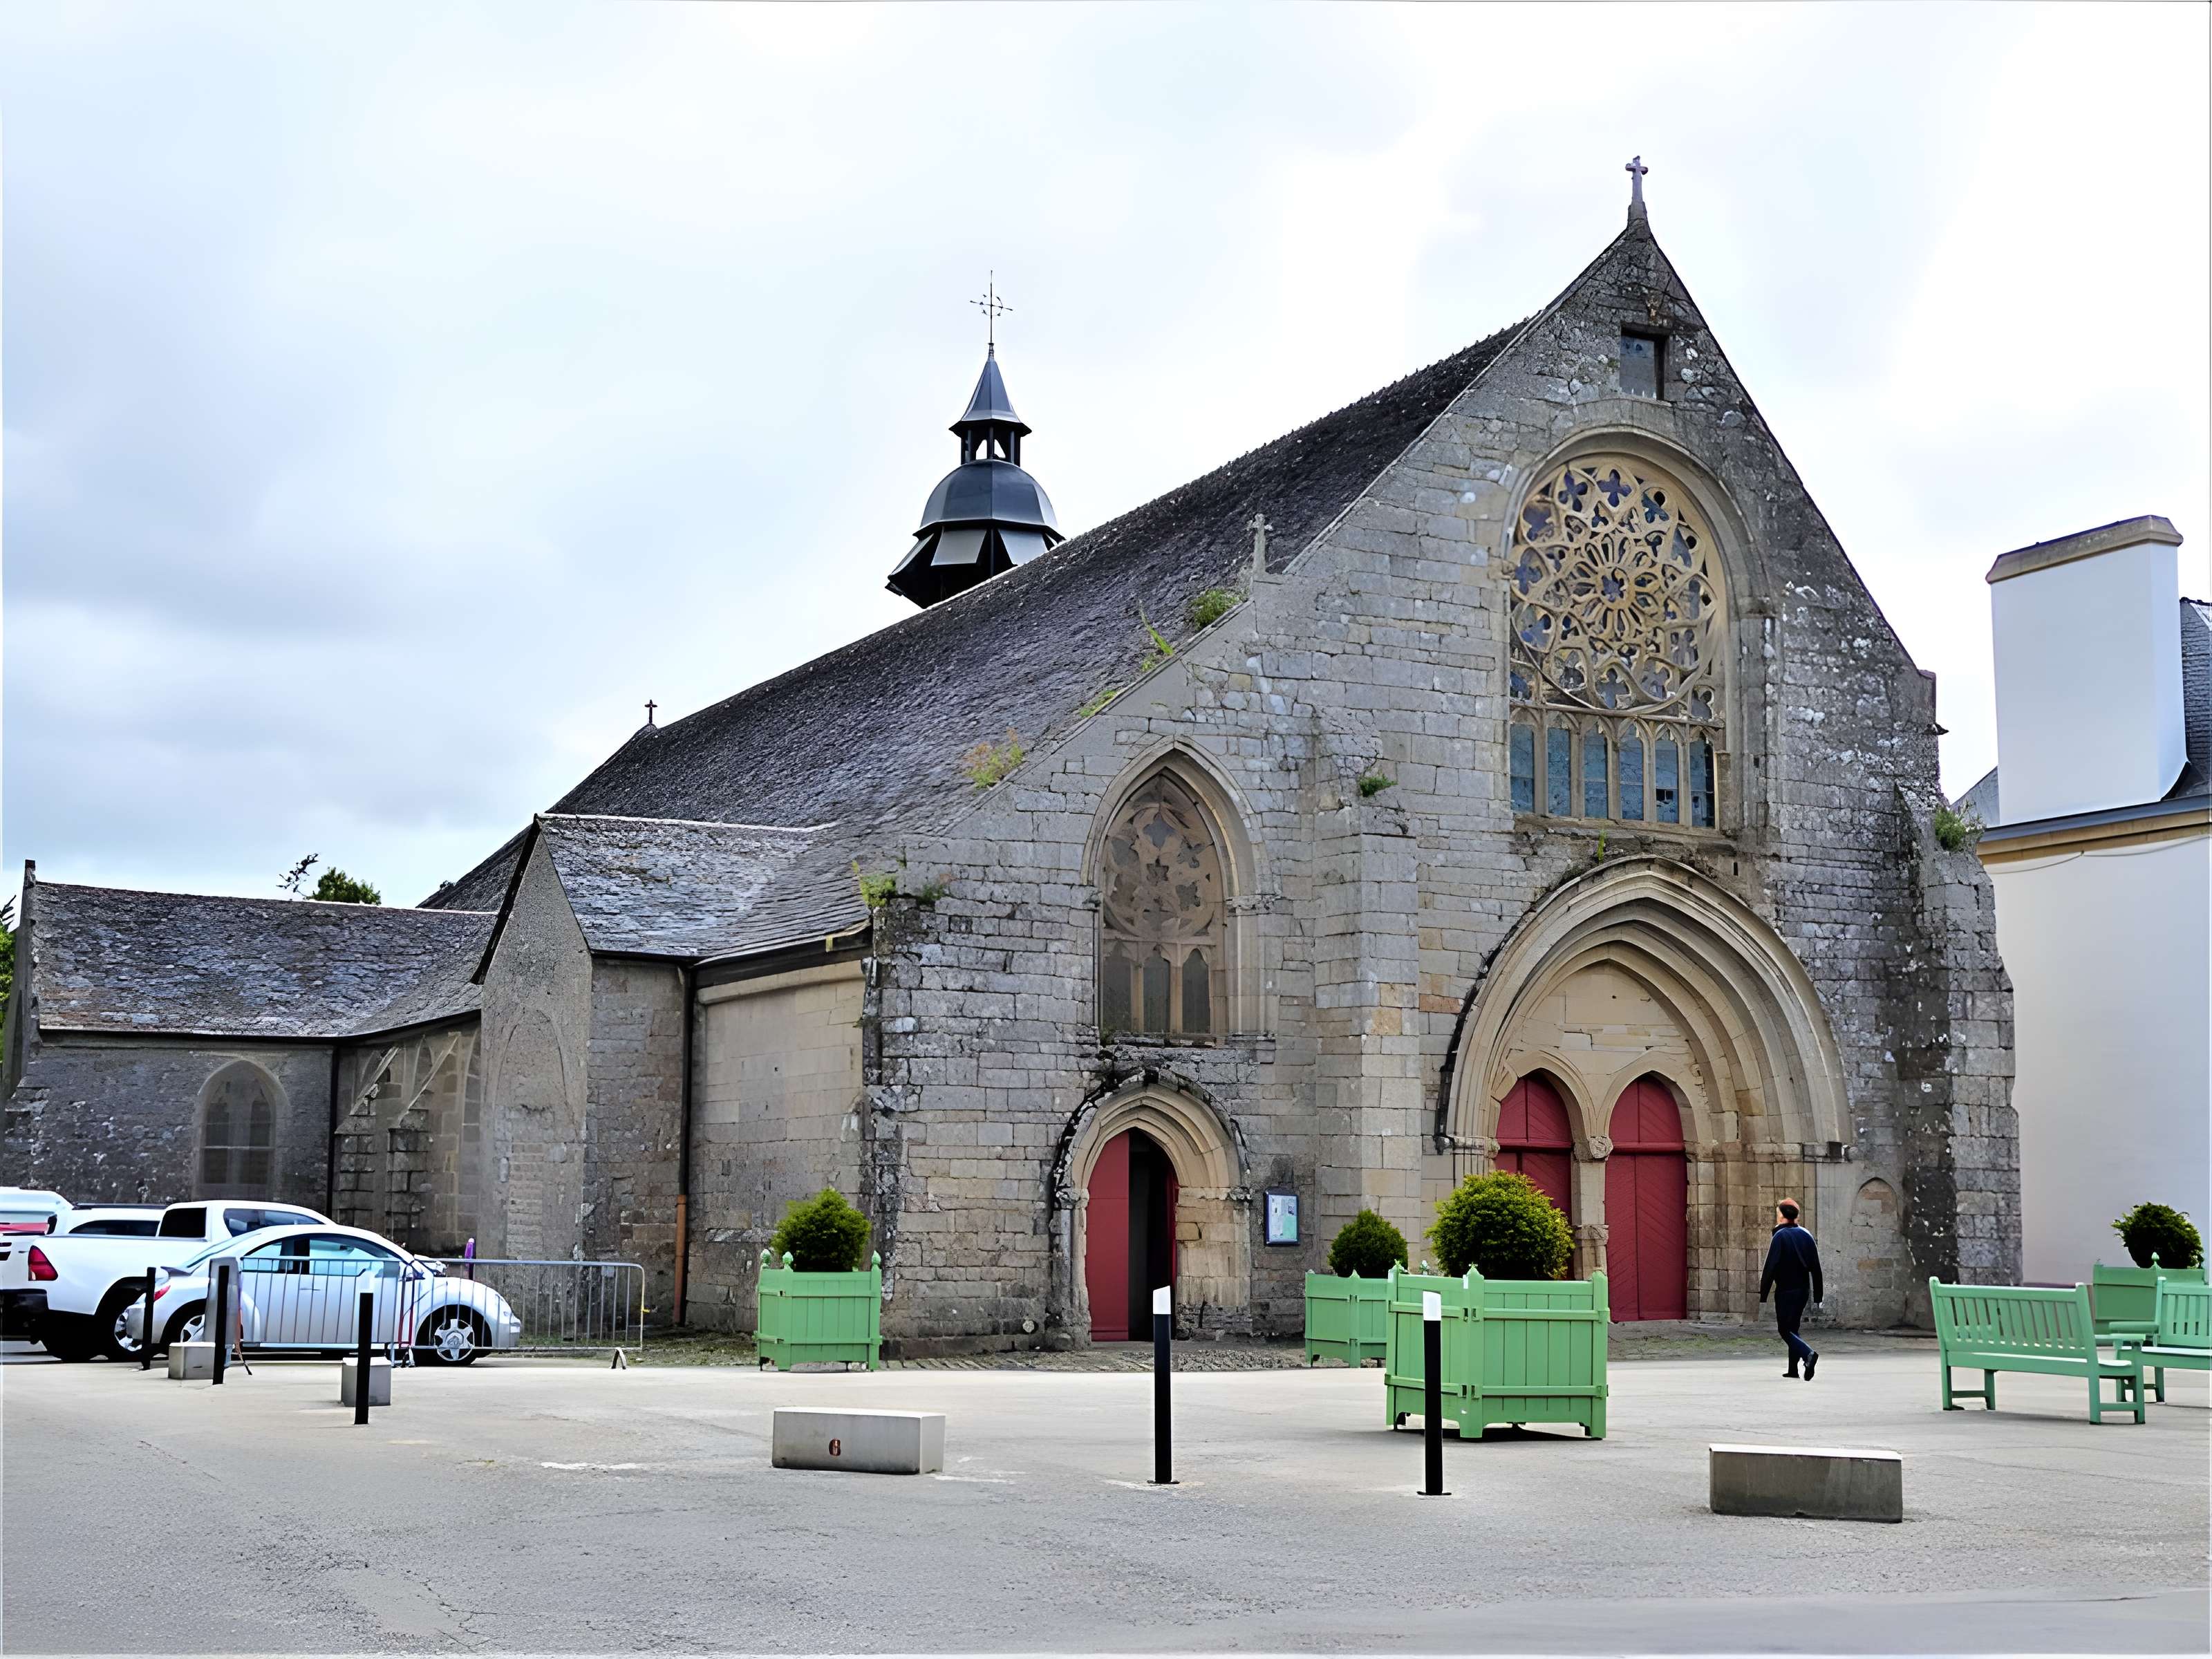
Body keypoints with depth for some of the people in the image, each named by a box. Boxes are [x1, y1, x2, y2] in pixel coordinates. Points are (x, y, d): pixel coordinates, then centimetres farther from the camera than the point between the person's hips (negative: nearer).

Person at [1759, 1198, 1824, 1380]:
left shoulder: (1779, 1237, -12)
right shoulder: (1806, 1235, 7)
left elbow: (1770, 1268, -16)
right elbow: (1816, 1268, 9)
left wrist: (1763, 1295, -12)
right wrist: (1818, 1296, 13)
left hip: (1785, 1291, -7)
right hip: (1803, 1290, 7)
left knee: (1785, 1329, -2)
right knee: (1793, 1327, 17)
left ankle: (1808, 1354, -25)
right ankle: (1793, 1369, 16)